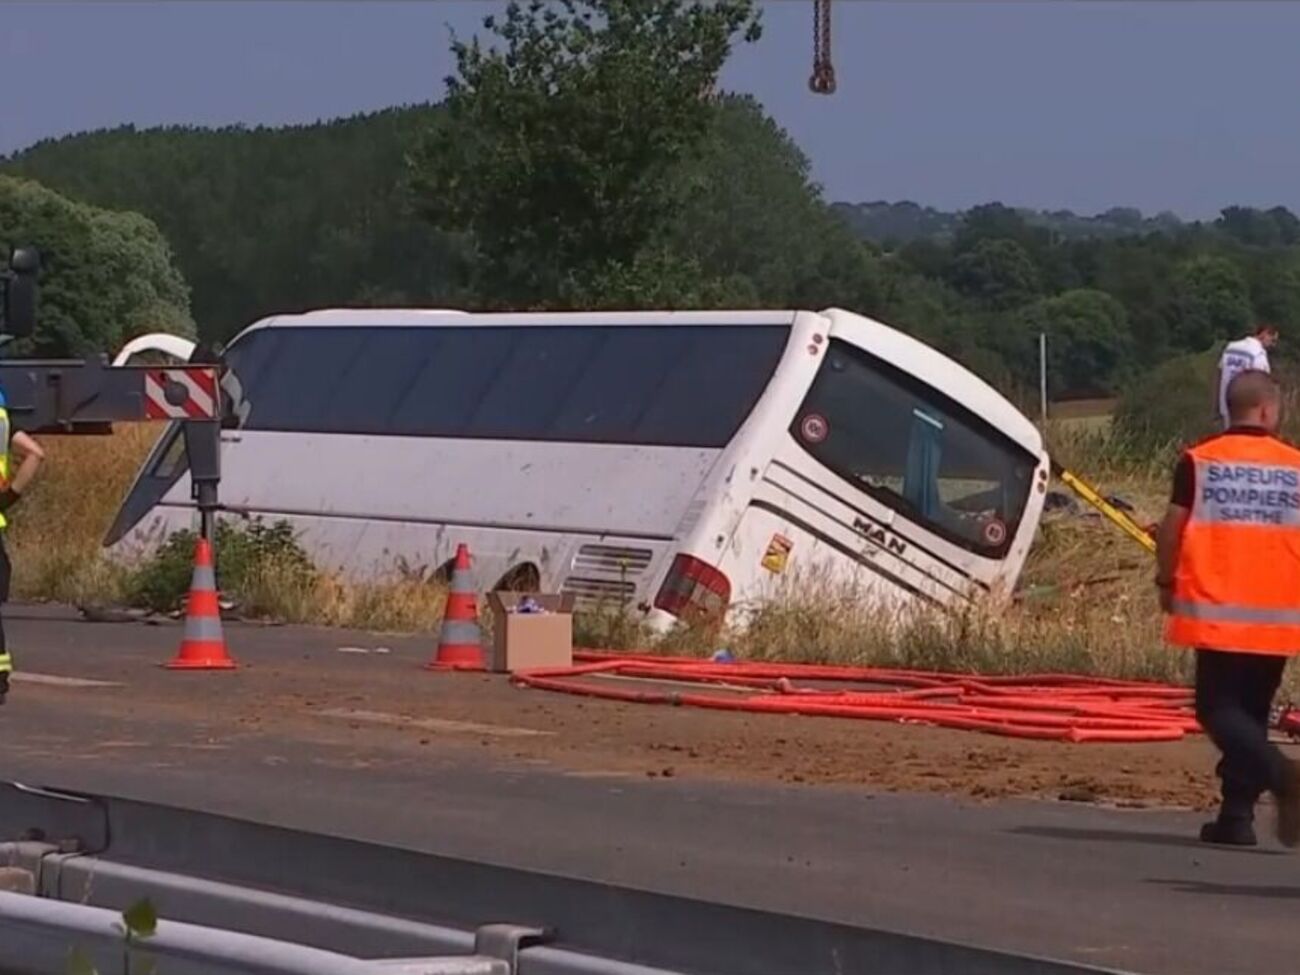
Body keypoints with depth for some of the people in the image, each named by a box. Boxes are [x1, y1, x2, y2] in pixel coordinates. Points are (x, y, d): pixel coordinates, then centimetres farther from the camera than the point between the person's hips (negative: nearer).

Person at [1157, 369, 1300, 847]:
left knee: (1219, 708, 0)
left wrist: (1166, 582, 11)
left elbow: (1172, 528, -2)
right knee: (1252, 711, 12)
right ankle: (1236, 816, 8)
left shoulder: (1198, 461, -1)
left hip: (1217, 610, -2)